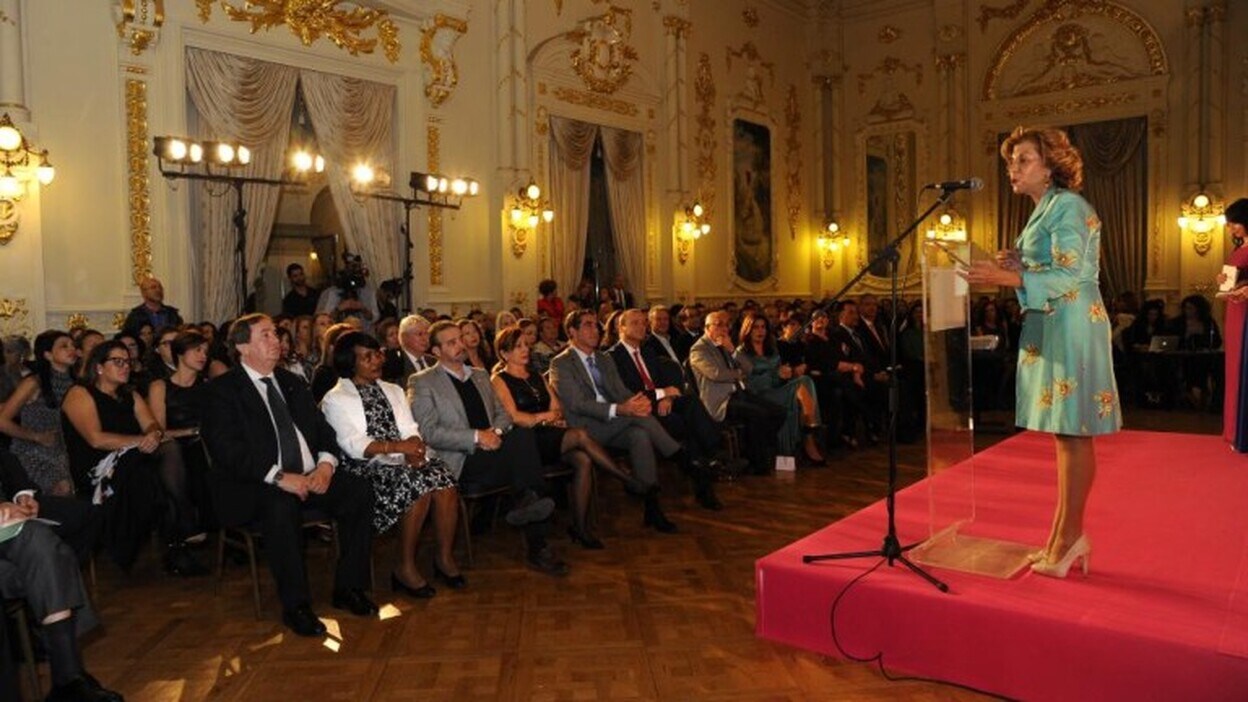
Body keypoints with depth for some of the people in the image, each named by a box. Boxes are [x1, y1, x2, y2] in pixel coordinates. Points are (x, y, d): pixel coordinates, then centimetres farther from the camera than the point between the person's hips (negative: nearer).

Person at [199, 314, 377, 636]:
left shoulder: (292, 383, 19)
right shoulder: (221, 390, -1)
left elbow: (323, 429, 15)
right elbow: (228, 450, -14)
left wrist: (325, 464, -8)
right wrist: (279, 477, -24)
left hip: (310, 477, 6)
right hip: (255, 486, -5)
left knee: (359, 489, -17)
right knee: (281, 503, -37)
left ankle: (348, 588, -6)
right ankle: (295, 605, -25)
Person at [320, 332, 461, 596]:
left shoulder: (393, 391, 21)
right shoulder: (335, 400, 2)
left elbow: (411, 431, 11)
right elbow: (352, 444, -12)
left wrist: (414, 448, -13)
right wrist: (397, 446, -24)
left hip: (402, 460, 5)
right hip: (365, 466, -5)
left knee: (442, 476, -24)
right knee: (417, 484, -31)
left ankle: (445, 557, -10)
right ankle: (406, 569, -17)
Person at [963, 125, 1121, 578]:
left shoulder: (1066, 206, -11)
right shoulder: (1044, 209, 17)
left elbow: (1068, 277, -19)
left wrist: (1008, 278, -26)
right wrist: (1017, 263, 4)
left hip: (1071, 326, -10)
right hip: (1050, 328, 10)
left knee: (1073, 432, -4)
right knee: (1065, 432, 11)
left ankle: (1069, 536, 4)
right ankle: (1068, 535, 19)